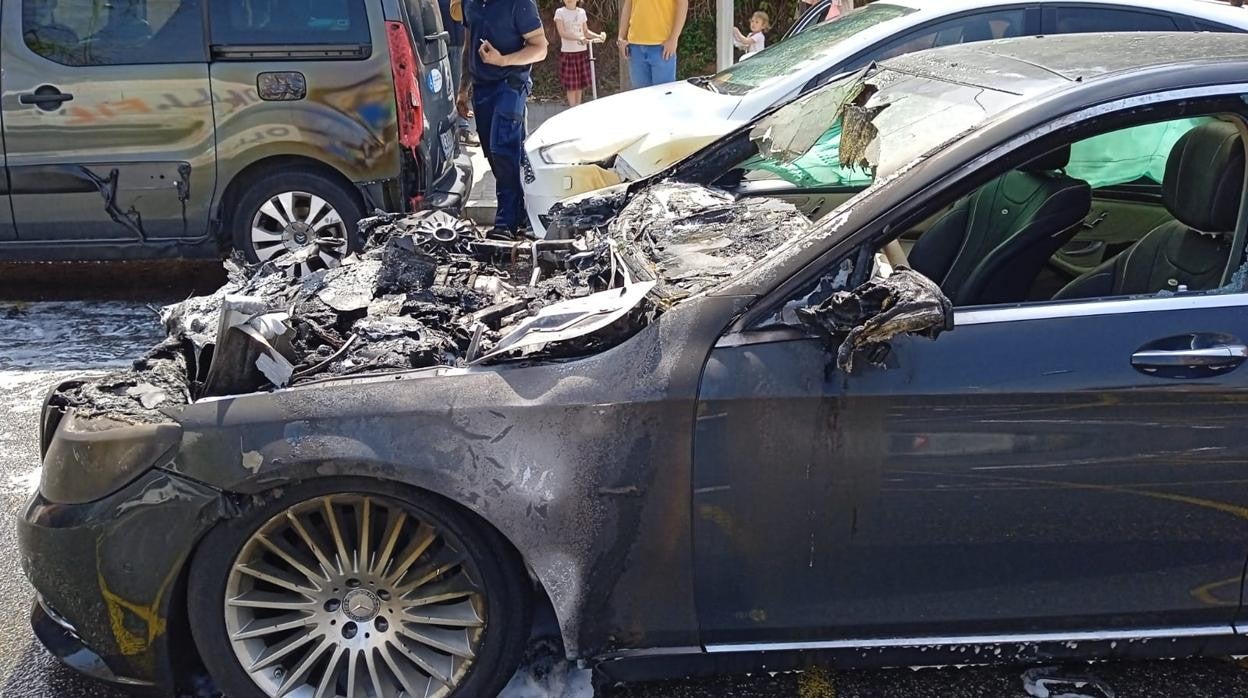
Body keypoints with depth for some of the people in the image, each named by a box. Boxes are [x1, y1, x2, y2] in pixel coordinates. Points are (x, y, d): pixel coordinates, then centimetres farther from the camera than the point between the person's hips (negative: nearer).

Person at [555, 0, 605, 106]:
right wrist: (579, 38, -28)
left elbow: (586, 32, 12)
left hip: (582, 51, 4)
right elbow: (562, 33, -14)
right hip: (568, 52, -4)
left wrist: (598, 36, -6)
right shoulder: (560, 12, -5)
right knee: (571, 85, -3)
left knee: (580, 82, 6)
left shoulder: (581, 12, 8)